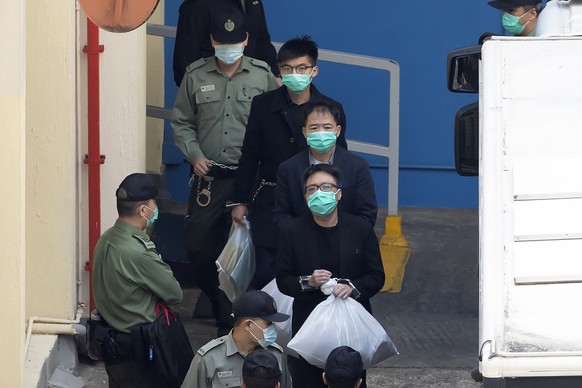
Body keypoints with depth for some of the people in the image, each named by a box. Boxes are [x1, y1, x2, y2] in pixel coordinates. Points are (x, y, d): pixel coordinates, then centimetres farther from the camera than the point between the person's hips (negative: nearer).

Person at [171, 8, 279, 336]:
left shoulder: (263, 75, 1)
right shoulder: (196, 76, 5)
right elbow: (181, 122, 12)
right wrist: (194, 155, -2)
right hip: (209, 177, 2)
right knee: (198, 245, 0)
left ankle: (232, 319, 9)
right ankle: (221, 306, 21)